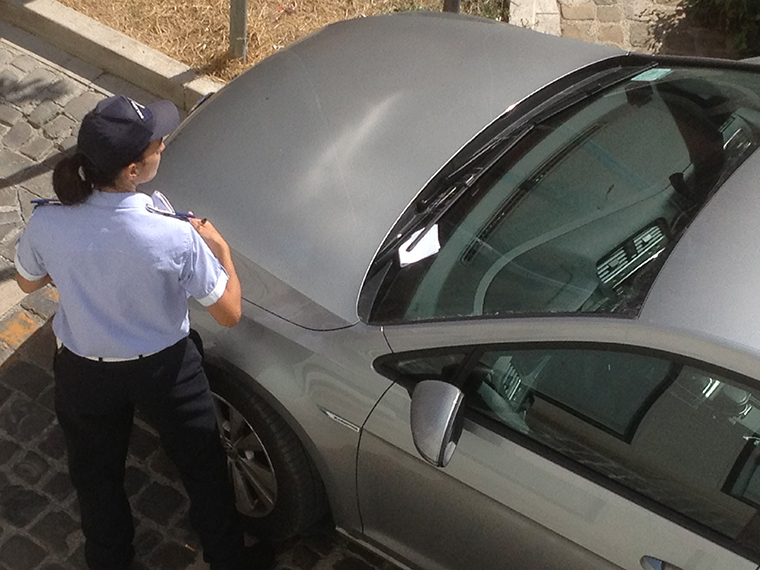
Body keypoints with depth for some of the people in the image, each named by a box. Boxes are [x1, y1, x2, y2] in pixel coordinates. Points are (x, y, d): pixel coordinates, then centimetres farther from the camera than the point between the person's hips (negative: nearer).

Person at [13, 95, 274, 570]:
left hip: (83, 373, 2)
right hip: (164, 370, -2)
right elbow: (229, 313, -18)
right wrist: (218, 247, -4)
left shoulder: (46, 225, -24)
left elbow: (29, 282, -1)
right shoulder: (177, 240, -33)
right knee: (204, 467, 24)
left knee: (97, 478, 27)